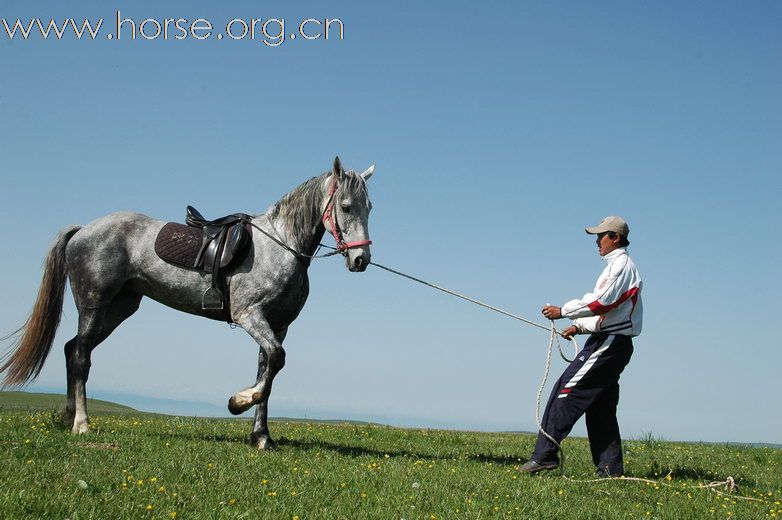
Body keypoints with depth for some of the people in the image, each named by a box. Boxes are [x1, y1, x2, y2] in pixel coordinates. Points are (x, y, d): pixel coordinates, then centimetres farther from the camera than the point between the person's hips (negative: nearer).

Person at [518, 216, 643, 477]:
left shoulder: (621, 265, -10)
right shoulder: (617, 266, 23)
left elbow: (600, 302, -22)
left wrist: (563, 311, -16)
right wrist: (579, 326, 16)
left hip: (609, 342, -11)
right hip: (611, 342, 11)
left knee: (567, 390, -13)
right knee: (601, 408, 10)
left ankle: (544, 454, -16)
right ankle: (610, 468, 10)